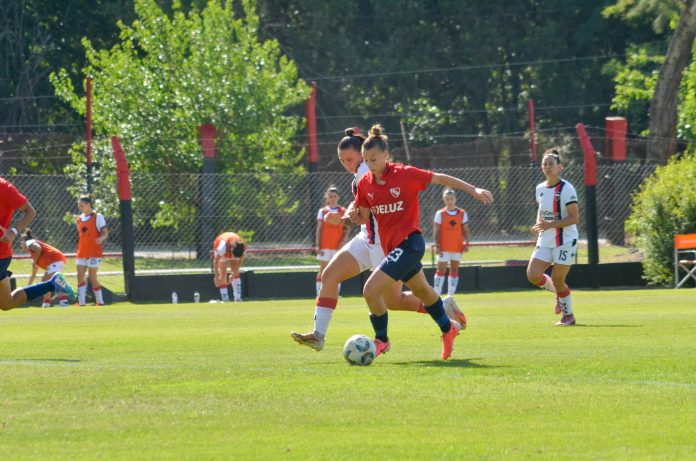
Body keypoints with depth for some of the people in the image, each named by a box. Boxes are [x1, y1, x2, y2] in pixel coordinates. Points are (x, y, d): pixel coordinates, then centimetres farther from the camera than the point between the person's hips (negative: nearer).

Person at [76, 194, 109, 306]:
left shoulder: (97, 217, -4)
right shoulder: (79, 219, 13)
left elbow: (105, 233, -8)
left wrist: (101, 238, -28)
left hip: (94, 252, -6)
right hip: (82, 253, 6)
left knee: (92, 277, -6)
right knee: (80, 275, -7)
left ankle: (100, 301, 6)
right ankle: (81, 301, -8)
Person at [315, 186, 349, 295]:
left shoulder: (343, 211, 5)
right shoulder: (322, 211, 5)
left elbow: (346, 229, 5)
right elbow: (319, 229, 3)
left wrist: (343, 240, -12)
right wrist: (318, 245, -4)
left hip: (338, 245, 1)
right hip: (325, 245, -1)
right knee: (323, 269, -3)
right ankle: (319, 293, -3)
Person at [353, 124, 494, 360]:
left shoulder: (404, 174, -16)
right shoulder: (365, 184, 1)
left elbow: (441, 179, -8)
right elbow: (364, 215, 10)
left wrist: (473, 190, -10)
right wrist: (354, 216, -14)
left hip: (409, 242, -7)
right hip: (391, 245, 7)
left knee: (370, 290, -17)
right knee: (421, 290, 27)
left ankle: (381, 339, 5)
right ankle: (448, 328, 51)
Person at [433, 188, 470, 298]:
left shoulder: (462, 213, 4)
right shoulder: (440, 214, -2)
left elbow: (465, 230, 5)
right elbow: (436, 231, -4)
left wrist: (466, 243, -7)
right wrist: (437, 245, -13)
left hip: (457, 247, 3)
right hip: (444, 248, -3)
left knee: (454, 270, 7)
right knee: (441, 270, -7)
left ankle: (450, 295, 14)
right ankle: (436, 295, -6)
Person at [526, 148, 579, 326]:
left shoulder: (566, 189, -14)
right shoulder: (540, 188, 7)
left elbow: (575, 217, -18)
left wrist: (550, 224, -26)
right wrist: (538, 224, 2)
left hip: (565, 242, -6)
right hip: (545, 242, 6)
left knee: (557, 279, -5)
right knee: (532, 275, -7)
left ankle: (568, 315, 16)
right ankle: (558, 293, 21)